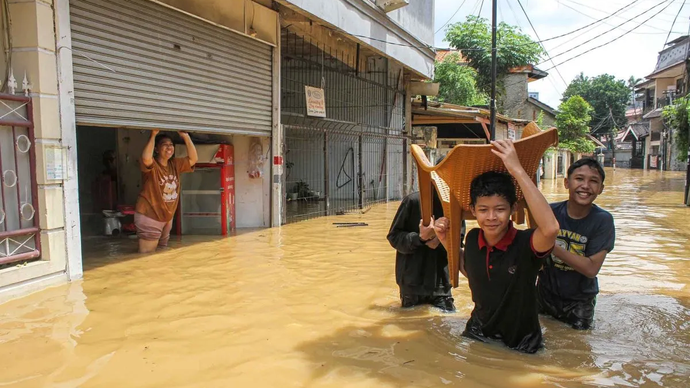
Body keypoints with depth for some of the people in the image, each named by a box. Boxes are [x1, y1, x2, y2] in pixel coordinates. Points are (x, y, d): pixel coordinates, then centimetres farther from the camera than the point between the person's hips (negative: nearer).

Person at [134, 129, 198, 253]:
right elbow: (146, 158, -39)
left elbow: (193, 159, -3)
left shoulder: (175, 164, 4)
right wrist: (153, 135, -30)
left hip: (167, 217, 7)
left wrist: (186, 137, -9)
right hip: (149, 217, -7)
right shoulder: (151, 165, -16)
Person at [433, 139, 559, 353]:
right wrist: (447, 242, -3)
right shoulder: (473, 239, -6)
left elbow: (550, 228, -44)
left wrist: (518, 170, -41)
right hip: (478, 333, 4)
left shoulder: (525, 244, -21)